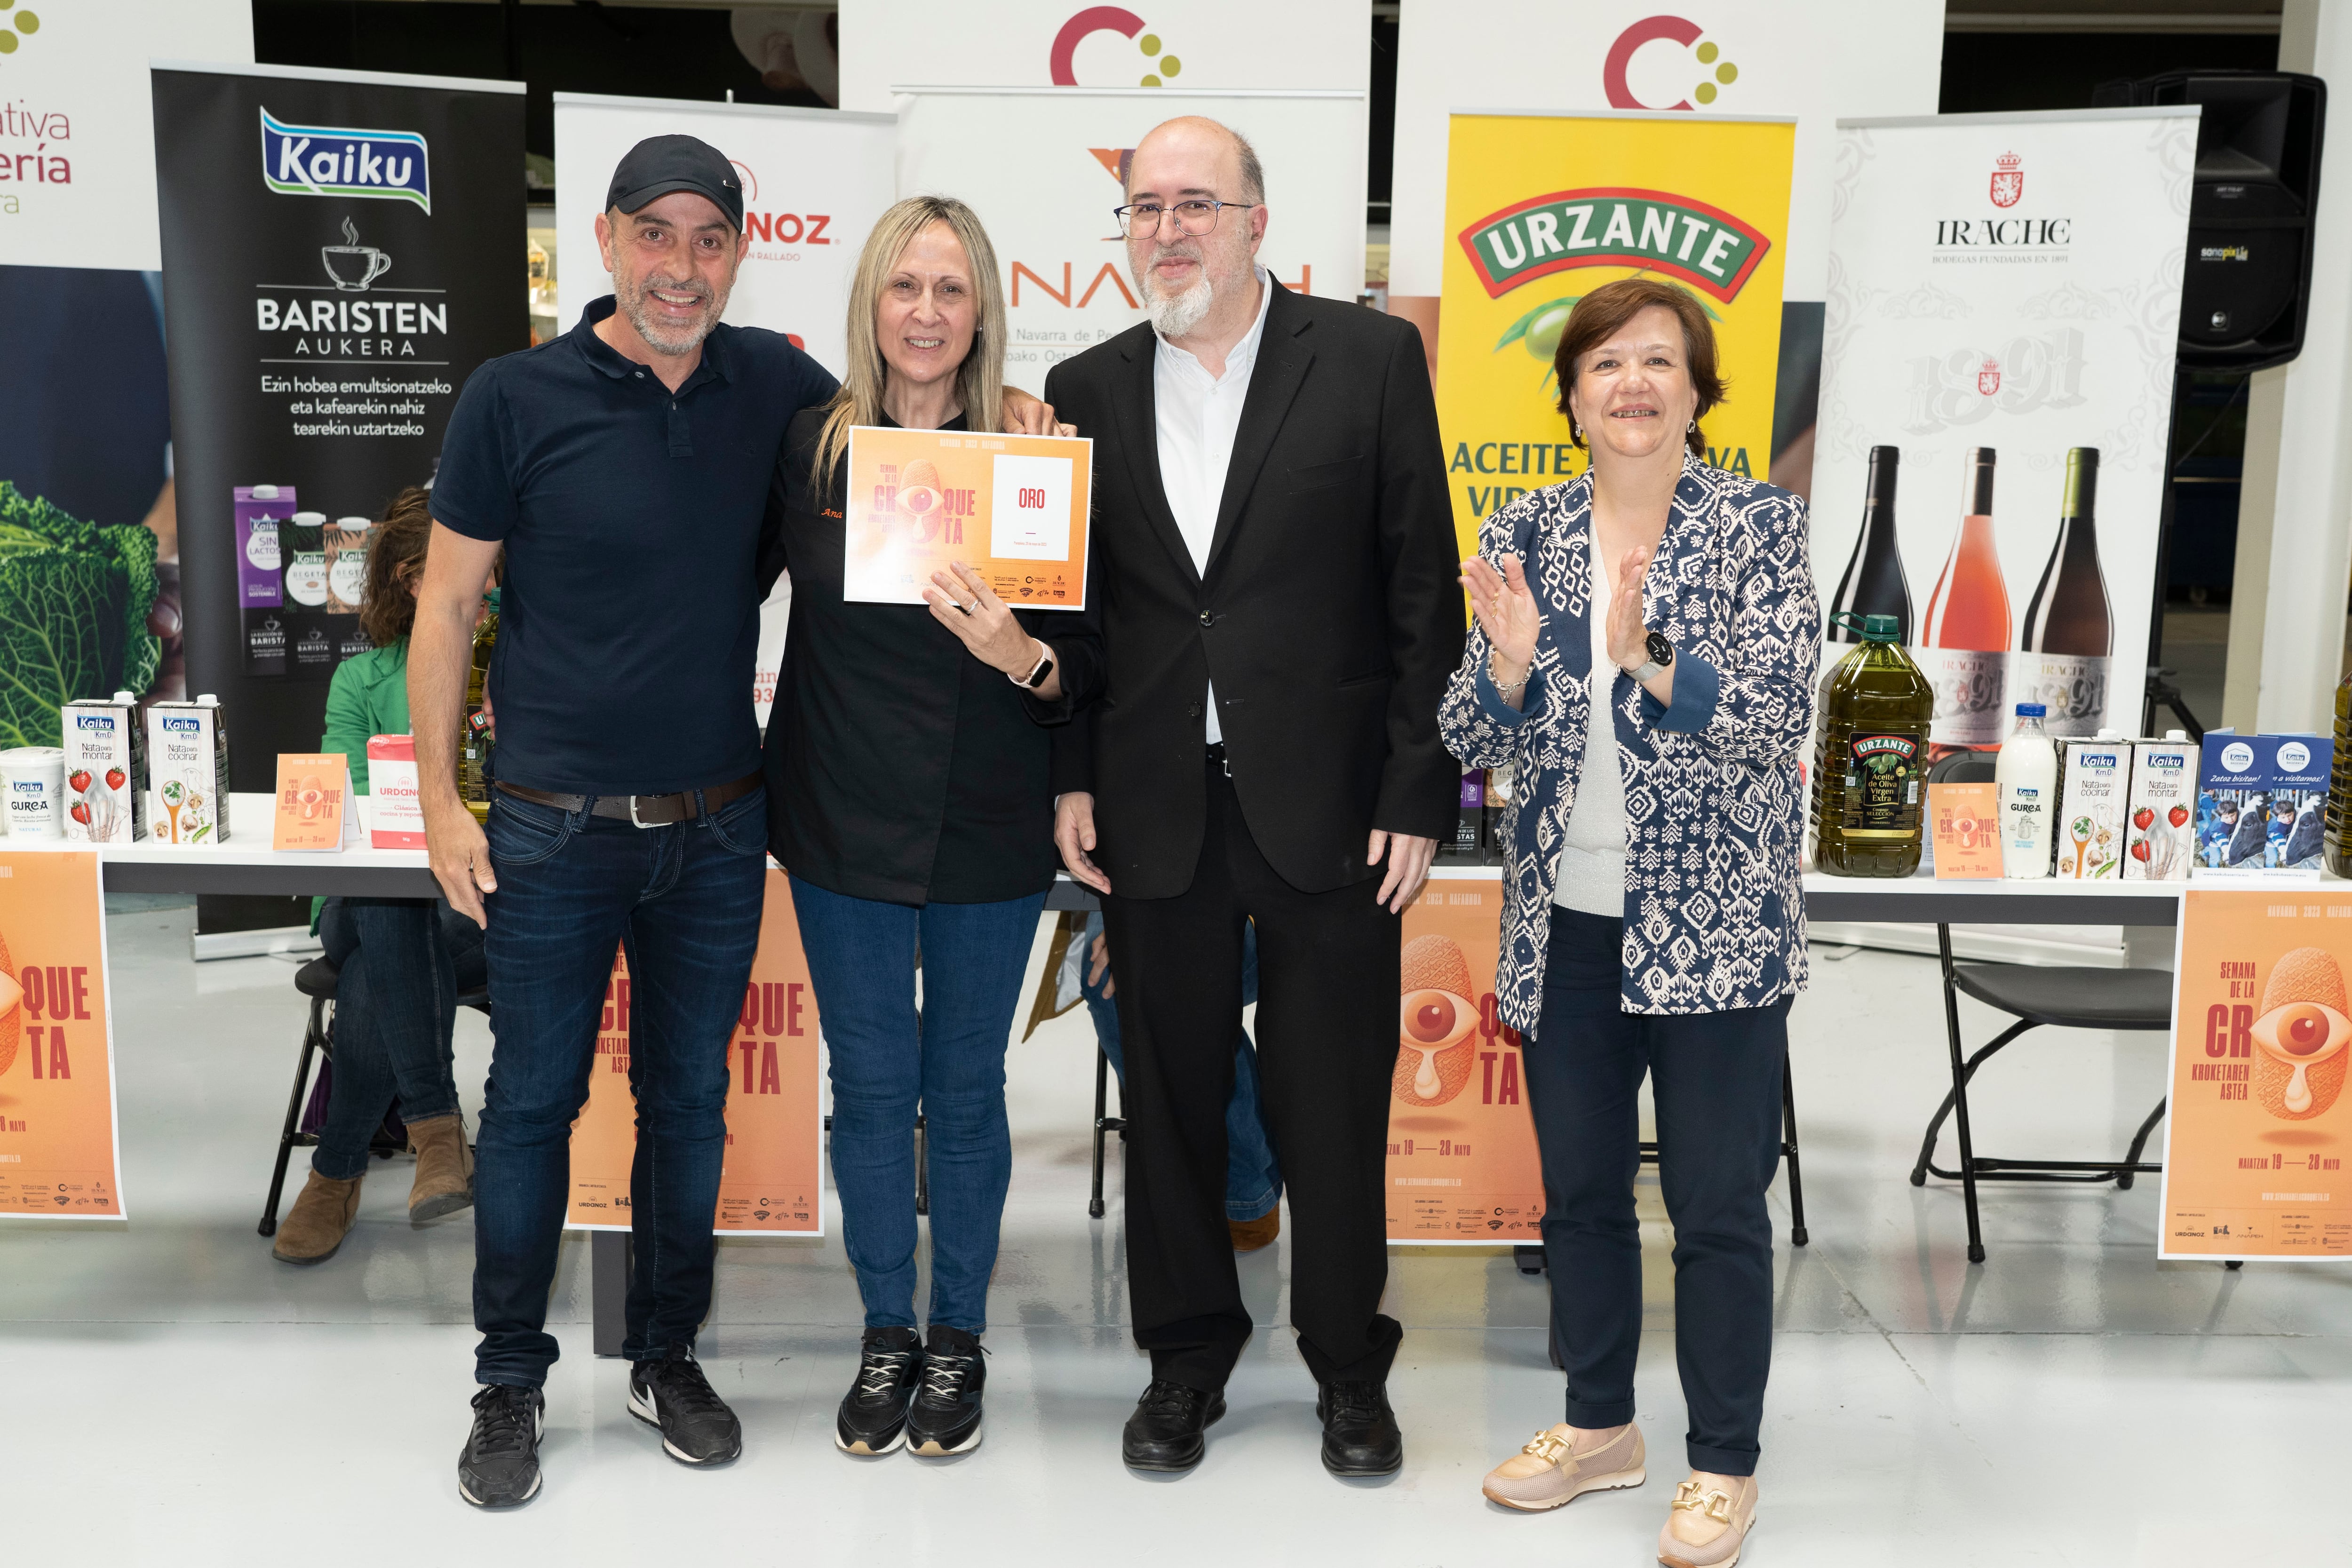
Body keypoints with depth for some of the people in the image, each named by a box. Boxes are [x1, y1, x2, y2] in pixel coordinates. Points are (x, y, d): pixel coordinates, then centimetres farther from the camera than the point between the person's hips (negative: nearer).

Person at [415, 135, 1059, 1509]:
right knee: (533, 1100, 8)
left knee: (691, 1100, 13)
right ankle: (511, 1380, 26)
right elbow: (448, 604, -2)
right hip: (555, 829, -2)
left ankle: (668, 1355, 31)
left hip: (718, 828, 3)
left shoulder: (772, 383, 2)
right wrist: (441, 800, -5)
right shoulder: (516, 398, -6)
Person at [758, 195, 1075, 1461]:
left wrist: (1019, 655, -23)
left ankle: (958, 1340, 30)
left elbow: (1081, 658, -3)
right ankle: (885, 1336, 31)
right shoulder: (808, 445, -1)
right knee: (870, 1086, 11)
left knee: (966, 1091, 11)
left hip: (988, 831, -1)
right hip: (844, 825, 1)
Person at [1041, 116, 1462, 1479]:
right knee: (1173, 1097, 12)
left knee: (1337, 1102, 7)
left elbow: (1424, 589, -3)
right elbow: (1074, 604, 11)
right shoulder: (1089, 390, 8)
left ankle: (1351, 1364, 28)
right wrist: (1071, 778, 2)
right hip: (1156, 811, 3)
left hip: (1328, 803, -2)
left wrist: (1420, 794, -7)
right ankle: (1189, 1356, 30)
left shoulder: (1371, 358, -1)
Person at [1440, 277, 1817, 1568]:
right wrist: (1509, 664, -18)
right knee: (1579, 1189, 16)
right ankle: (1599, 1423, 35)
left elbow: (1775, 712, -15)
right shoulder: (1522, 537, 4)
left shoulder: (1759, 526, -4)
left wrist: (1647, 658, -30)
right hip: (1564, 924, 4)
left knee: (1717, 1204, 5)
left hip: (1714, 926, -4)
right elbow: (1479, 742, 3)